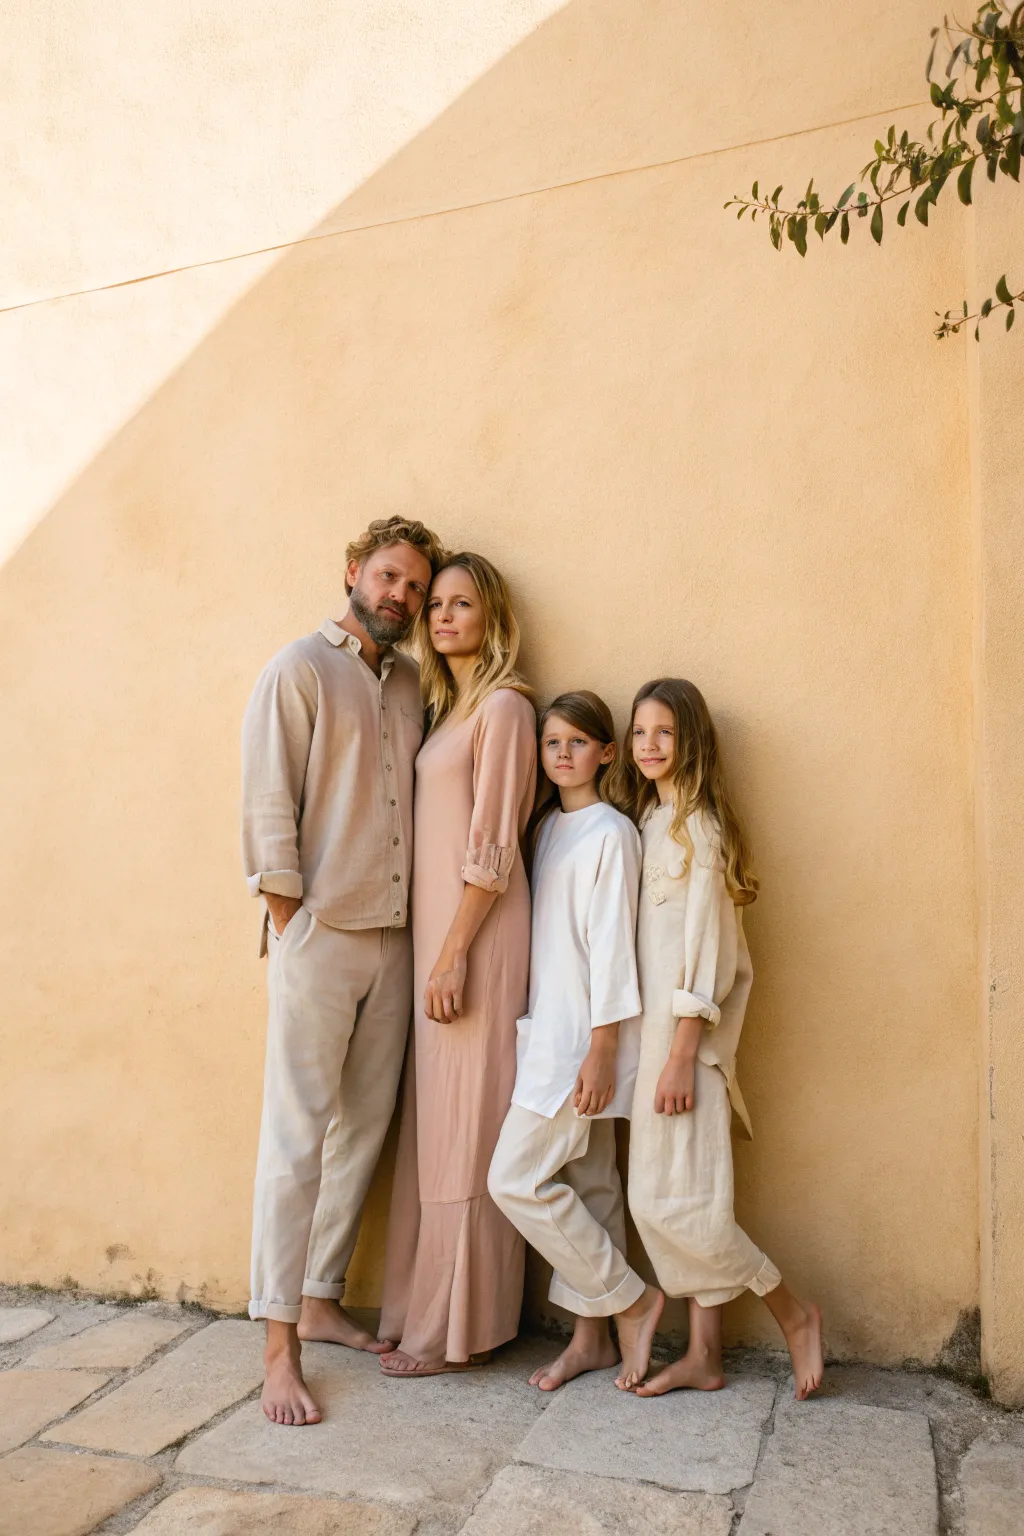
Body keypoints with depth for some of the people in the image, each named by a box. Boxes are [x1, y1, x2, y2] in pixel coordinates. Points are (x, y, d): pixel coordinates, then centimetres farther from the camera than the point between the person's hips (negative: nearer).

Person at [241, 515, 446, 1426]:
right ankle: (279, 1344, 8)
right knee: (298, 1136, -2)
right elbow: (268, 806, -8)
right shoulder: (300, 670, -3)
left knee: (364, 1129, 11)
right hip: (319, 933, -6)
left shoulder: (410, 685, 14)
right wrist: (291, 924, -10)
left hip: (392, 936, 6)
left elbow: (419, 805, 12)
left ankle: (322, 1300, 26)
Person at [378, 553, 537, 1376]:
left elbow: (492, 850, -14)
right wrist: (433, 952, 9)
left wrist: (453, 955, -16)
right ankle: (422, 1310, 26)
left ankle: (456, 1330, 14)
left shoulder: (503, 707, -9)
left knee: (464, 1128, 0)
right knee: (431, 1123, 13)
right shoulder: (445, 707, 16)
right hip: (433, 928, 8)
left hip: (477, 934, -8)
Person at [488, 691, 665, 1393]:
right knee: (586, 1185, 13)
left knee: (516, 1179, -6)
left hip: (583, 1036, -7)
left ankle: (630, 1300, 8)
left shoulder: (611, 832, -10)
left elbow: (611, 942, -14)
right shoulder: (546, 824, 13)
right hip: (549, 1028, 8)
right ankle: (592, 1335, 24)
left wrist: (601, 1049, -16)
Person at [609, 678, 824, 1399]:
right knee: (659, 1199, 10)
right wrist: (661, 1052, 12)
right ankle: (704, 1354, 20)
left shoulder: (699, 825, -11)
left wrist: (680, 1056, -18)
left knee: (669, 1202, -6)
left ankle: (795, 1313, 12)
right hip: (653, 1023, 8)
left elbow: (705, 946, -16)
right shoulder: (649, 818, 14)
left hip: (687, 1030, -8)